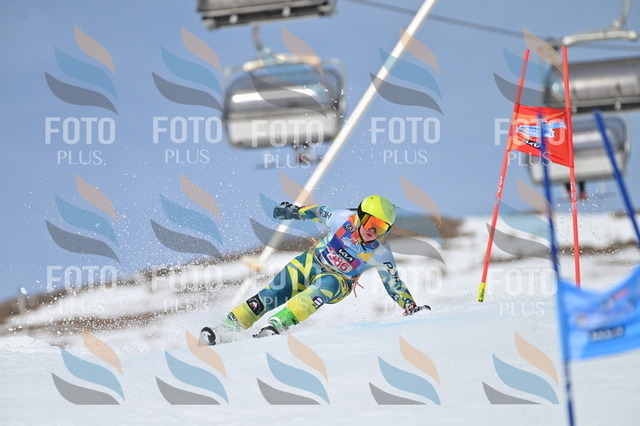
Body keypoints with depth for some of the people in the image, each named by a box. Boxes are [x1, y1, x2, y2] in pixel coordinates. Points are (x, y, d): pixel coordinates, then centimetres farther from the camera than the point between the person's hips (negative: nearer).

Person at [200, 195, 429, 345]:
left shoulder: (381, 254, -18)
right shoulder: (343, 218, -18)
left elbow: (394, 284, -7)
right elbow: (319, 212, 2)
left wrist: (411, 307, -15)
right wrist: (294, 211, 10)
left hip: (338, 281, -2)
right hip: (311, 262, 2)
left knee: (324, 287, -38)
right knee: (271, 295, -16)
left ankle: (276, 325, -48)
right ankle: (228, 326, -13)